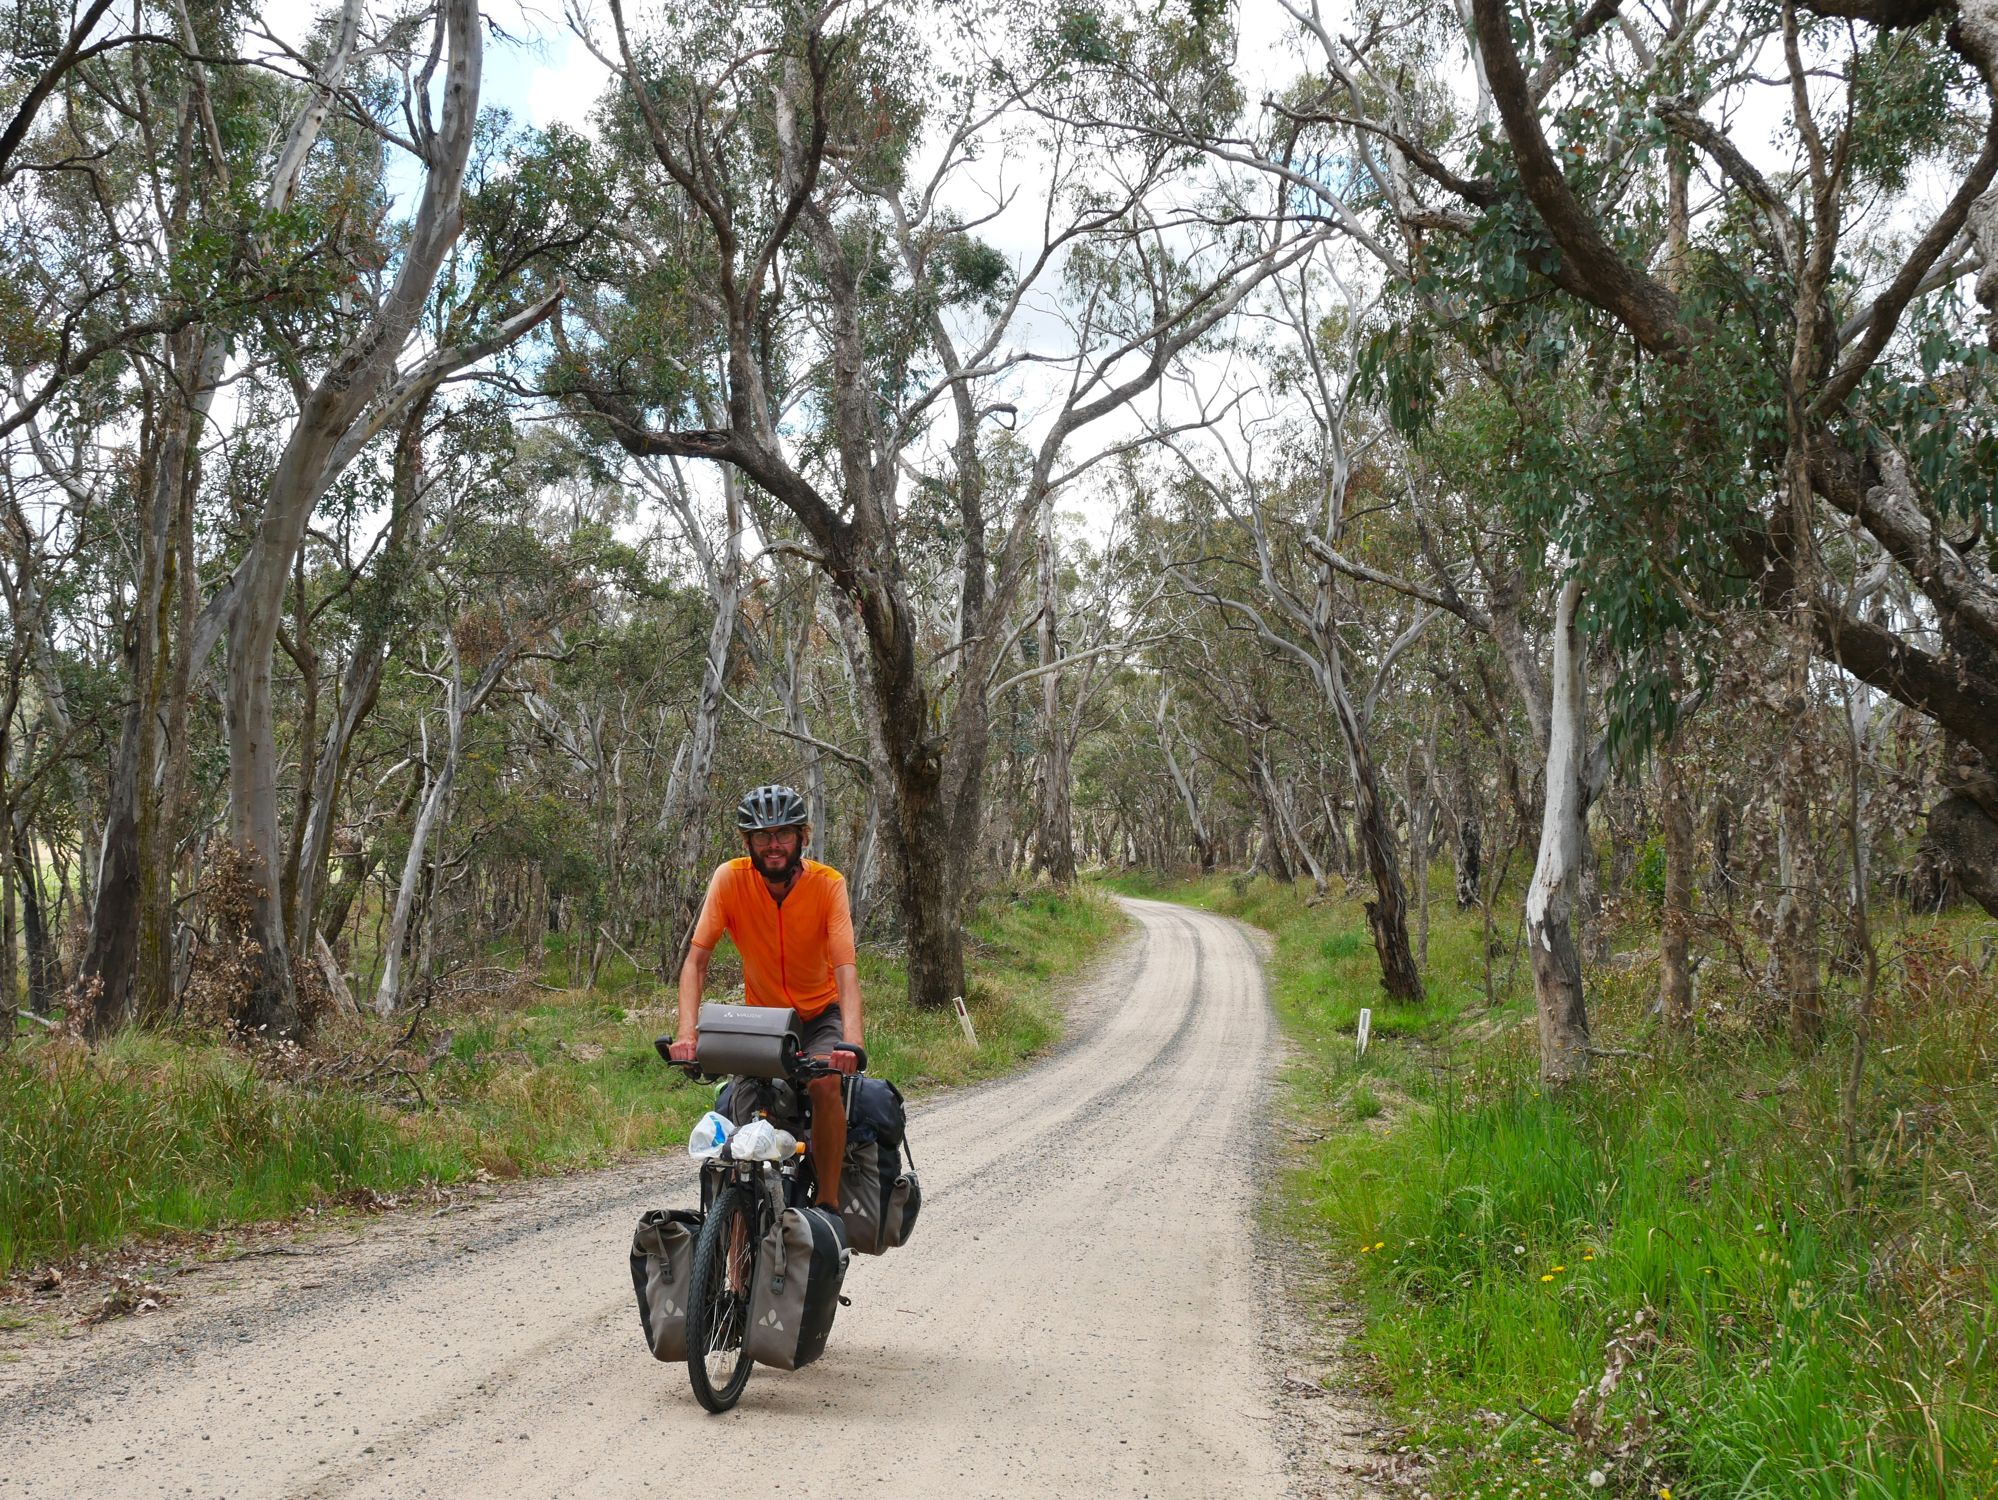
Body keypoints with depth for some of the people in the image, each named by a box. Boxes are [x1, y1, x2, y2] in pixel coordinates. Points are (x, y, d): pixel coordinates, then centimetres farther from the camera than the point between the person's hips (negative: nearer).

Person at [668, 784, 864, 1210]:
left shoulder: (828, 883, -21)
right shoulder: (731, 879, -18)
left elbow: (845, 970, -30)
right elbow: (696, 960, -22)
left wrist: (852, 1042, -45)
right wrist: (687, 1032, -37)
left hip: (820, 1012, -2)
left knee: (824, 1082, -28)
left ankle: (829, 1203, -16)